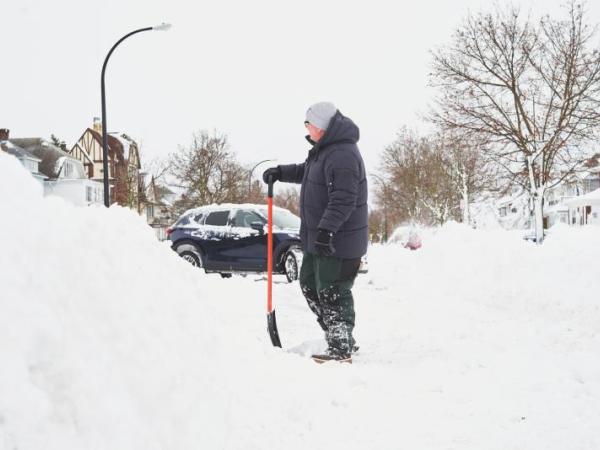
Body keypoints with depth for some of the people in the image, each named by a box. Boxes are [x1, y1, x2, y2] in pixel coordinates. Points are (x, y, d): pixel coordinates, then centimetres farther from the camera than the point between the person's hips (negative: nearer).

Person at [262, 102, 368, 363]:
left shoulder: (343, 155, -22)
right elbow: (306, 171, 32)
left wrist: (326, 229, -35)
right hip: (319, 238, 11)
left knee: (332, 294, -5)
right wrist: (280, 172, 20)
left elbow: (343, 200, -29)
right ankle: (341, 339, 29)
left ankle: (341, 350, 7)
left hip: (338, 241, -11)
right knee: (309, 285, 19)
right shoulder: (324, 149, 13)